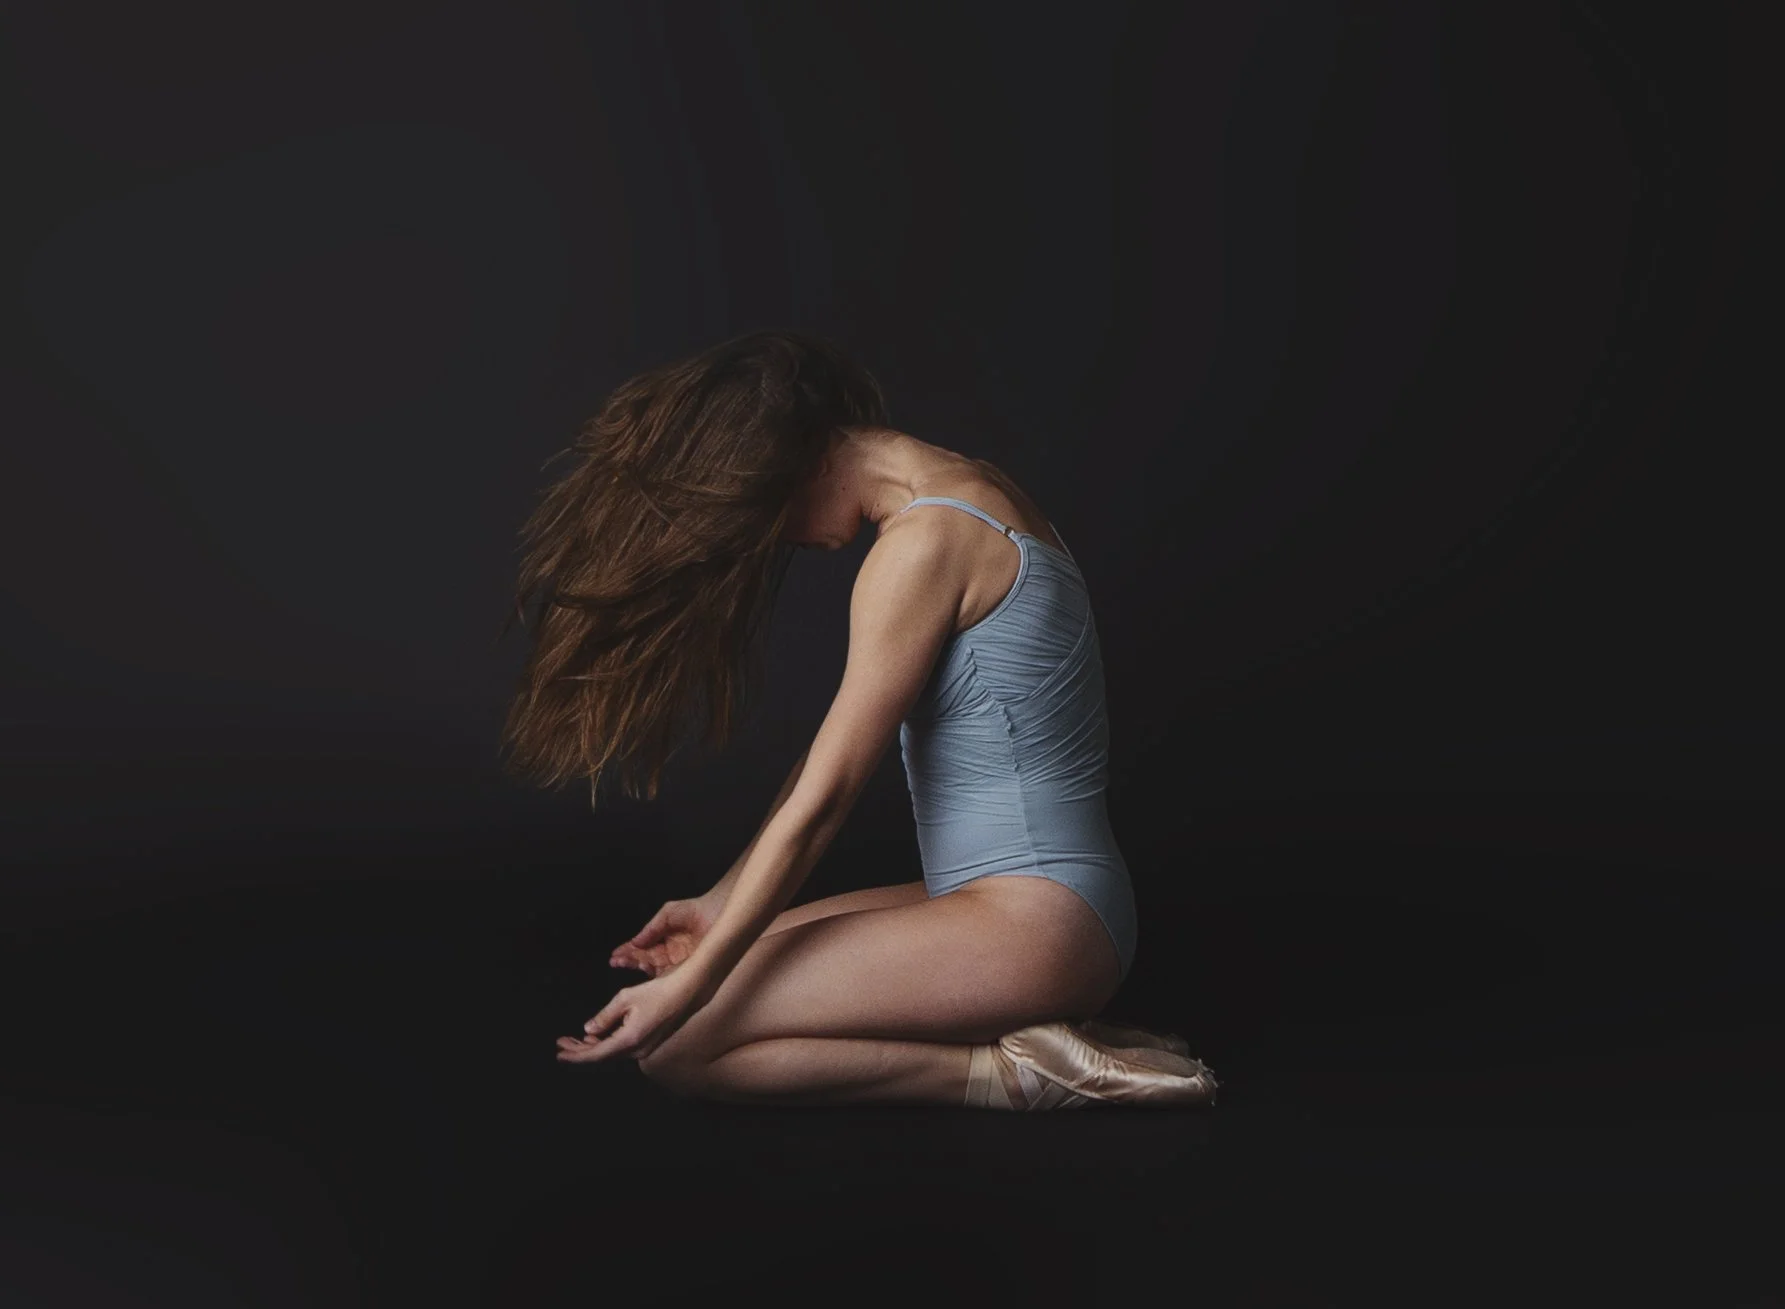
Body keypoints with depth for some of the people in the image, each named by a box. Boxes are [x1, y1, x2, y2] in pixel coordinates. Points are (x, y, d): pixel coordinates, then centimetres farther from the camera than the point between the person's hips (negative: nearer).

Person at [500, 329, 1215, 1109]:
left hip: (1033, 925, -10)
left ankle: (1010, 1070, -8)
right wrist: (722, 903, 18)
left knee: (678, 1048, -10)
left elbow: (821, 799, -15)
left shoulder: (923, 543, -16)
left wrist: (686, 991, -10)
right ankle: (1032, 1037, 6)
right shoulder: (960, 493, 13)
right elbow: (833, 753, 17)